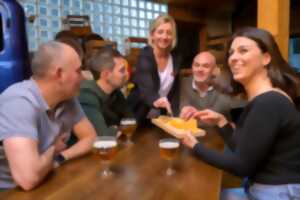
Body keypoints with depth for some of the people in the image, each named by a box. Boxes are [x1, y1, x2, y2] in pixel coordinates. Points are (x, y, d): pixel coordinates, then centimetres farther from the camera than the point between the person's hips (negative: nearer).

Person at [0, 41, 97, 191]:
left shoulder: (67, 97, -5)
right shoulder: (19, 102, -27)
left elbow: (90, 138, 2)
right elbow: (28, 177, -36)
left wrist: (59, 158, -14)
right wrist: (53, 150, -17)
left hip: (45, 185, 6)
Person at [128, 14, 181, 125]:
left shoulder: (175, 59, -4)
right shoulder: (145, 55, -18)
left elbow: (175, 91, 3)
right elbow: (146, 87, -35)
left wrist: (174, 116, -6)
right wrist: (156, 100, -55)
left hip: (160, 116, 5)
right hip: (139, 115, -4)